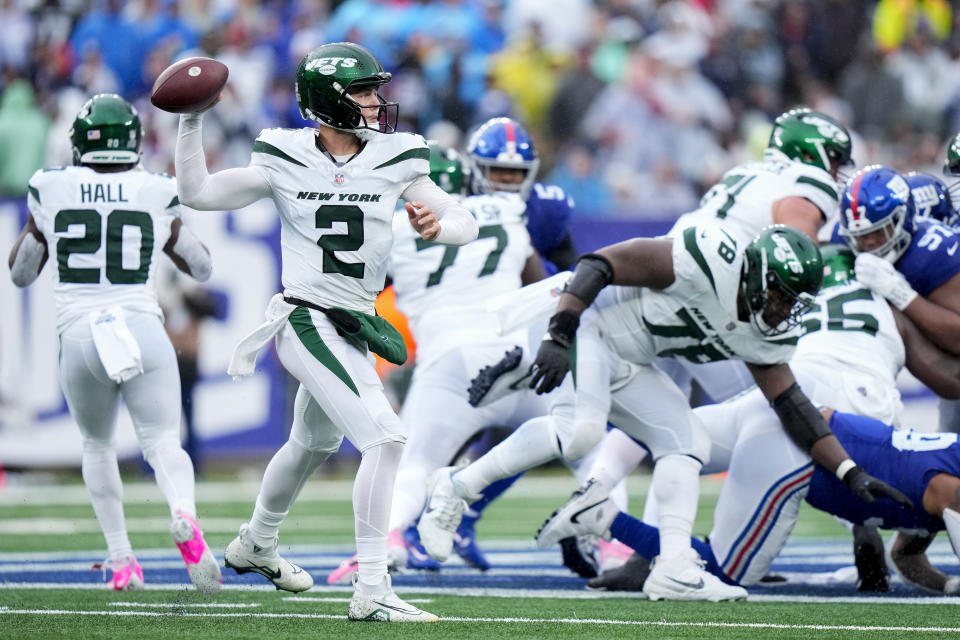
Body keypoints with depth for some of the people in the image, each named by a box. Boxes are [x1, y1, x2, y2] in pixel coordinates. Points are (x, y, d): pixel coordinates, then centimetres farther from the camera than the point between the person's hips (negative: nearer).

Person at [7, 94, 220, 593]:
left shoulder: (50, 189, 4)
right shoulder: (156, 192, 5)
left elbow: (21, 272, 17)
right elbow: (201, 267, 19)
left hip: (79, 336, 1)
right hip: (142, 328, -1)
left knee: (97, 446, 21)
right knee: (163, 442, -1)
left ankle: (121, 559, 13)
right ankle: (184, 516, -33)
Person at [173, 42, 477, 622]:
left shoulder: (393, 161, 0)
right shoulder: (286, 162, -5)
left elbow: (468, 224, -1)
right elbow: (198, 192, -1)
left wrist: (439, 224, -24)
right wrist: (192, 122, -11)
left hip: (353, 328, 6)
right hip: (307, 319, -6)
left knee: (313, 445, 28)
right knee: (386, 439, -21)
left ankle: (257, 544, 55)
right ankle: (372, 591, -21)